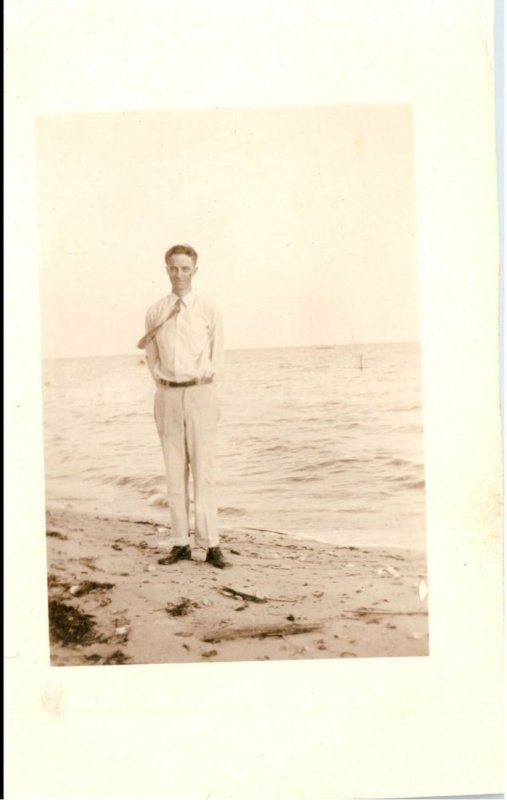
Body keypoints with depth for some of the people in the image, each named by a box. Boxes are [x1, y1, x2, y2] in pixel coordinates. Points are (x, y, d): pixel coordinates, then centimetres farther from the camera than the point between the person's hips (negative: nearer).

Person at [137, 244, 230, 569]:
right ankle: (182, 543, 10)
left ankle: (211, 545, -1)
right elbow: (152, 356, 17)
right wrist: (161, 379, 3)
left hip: (199, 393, -3)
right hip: (167, 395, 3)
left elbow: (217, 358, 6)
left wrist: (198, 375, -6)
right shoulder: (155, 312, 10)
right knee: (175, 471, 4)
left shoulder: (209, 310, 3)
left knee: (203, 469, -5)